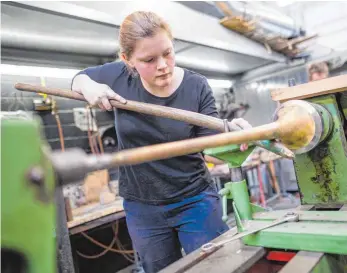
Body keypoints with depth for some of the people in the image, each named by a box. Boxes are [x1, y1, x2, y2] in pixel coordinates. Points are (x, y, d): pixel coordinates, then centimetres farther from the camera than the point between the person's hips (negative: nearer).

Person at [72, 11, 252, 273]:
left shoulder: (196, 86, -15)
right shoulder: (119, 77, -10)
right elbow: (80, 77, 10)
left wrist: (230, 133, -37)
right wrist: (88, 86, -13)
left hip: (196, 201, -2)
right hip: (142, 208, 2)